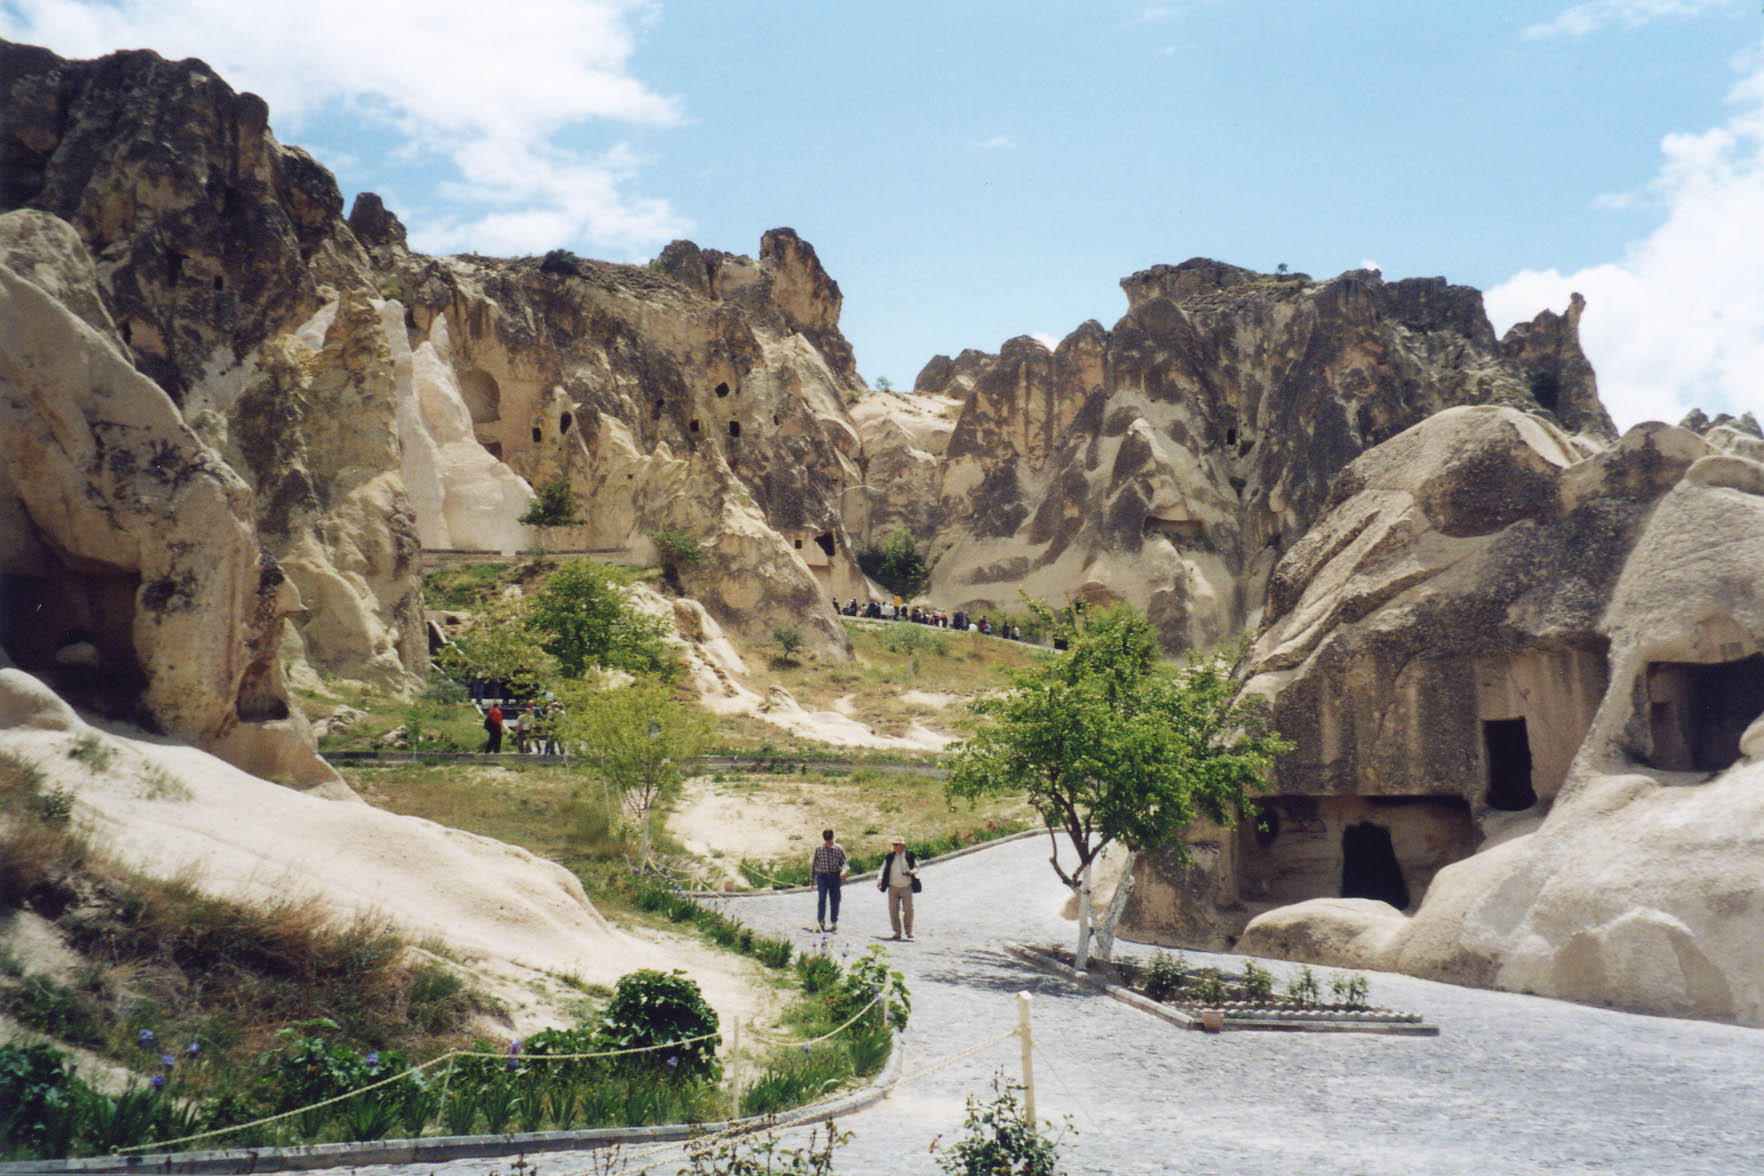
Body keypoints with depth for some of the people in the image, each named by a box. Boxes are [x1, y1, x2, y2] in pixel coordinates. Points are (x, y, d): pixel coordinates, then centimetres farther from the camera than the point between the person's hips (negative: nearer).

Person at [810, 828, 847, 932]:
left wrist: (843, 871, -17)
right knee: (821, 899, -12)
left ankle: (834, 922, 15)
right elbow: (813, 863, 6)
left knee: (834, 900, 5)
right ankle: (820, 922, -9)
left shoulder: (838, 849, 0)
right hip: (822, 876, -1)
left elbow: (844, 862, 4)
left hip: (835, 876, 1)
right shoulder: (818, 848, 0)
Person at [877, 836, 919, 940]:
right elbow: (883, 869, 4)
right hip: (893, 888, 1)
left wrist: (913, 871, -13)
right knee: (893, 910, 0)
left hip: (906, 887, -1)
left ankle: (908, 931, 15)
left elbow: (917, 867, 9)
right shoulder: (890, 857, 4)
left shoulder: (909, 856, 1)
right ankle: (897, 932, 10)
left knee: (908, 910, -1)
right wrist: (879, 880, -11)